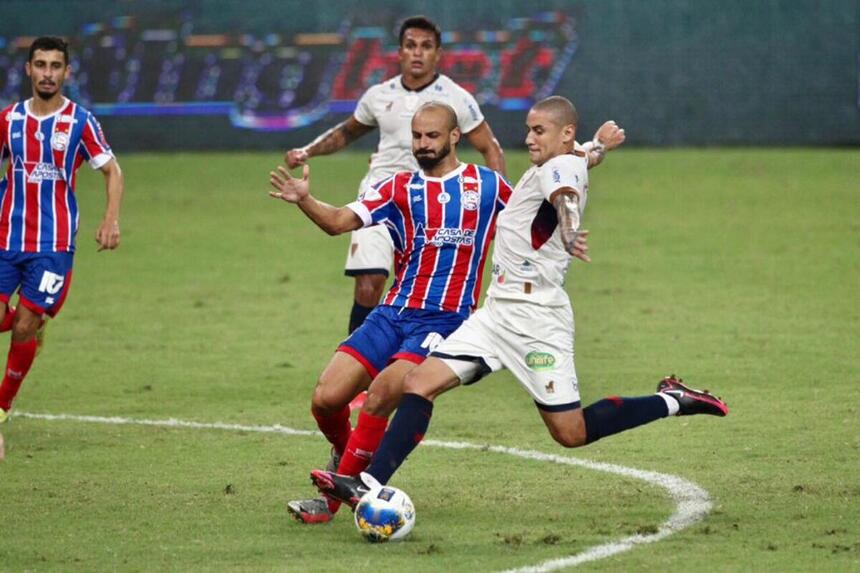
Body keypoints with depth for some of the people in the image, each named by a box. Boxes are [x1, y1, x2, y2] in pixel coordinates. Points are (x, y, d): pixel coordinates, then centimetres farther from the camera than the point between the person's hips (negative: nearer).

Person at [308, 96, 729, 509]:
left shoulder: (562, 166, -12)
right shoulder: (555, 169, 16)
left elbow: (565, 196, -36)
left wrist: (568, 232, -57)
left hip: (534, 317, -10)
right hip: (498, 311, 10)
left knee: (571, 433, -5)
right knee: (419, 383, -5)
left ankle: (672, 401, 12)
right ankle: (369, 485, -10)